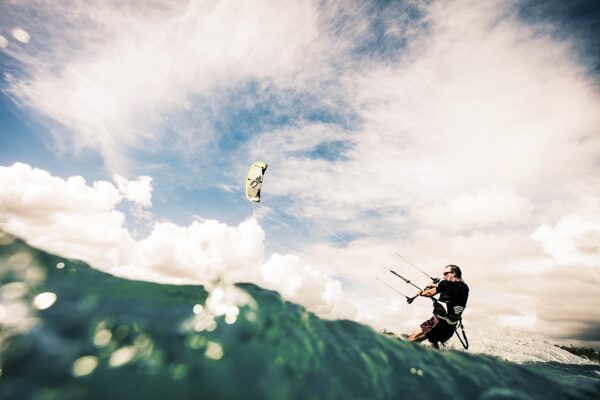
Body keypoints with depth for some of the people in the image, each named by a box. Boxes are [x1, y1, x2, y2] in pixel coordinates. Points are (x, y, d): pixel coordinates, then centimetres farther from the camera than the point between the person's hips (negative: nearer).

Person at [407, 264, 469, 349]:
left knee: (412, 339, -5)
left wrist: (421, 293, 20)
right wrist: (434, 285, 35)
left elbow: (430, 293, 1)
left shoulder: (447, 284, -12)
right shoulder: (465, 288, 6)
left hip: (440, 322, -8)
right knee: (433, 341, 30)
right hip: (452, 327, 8)